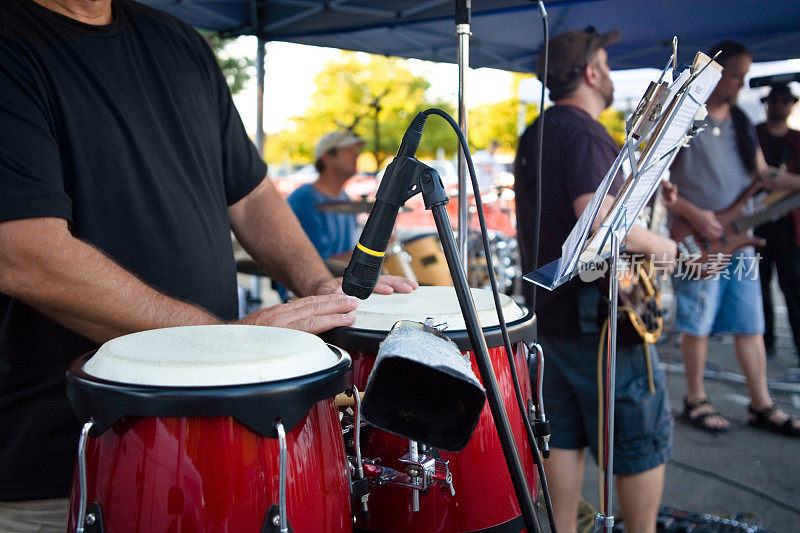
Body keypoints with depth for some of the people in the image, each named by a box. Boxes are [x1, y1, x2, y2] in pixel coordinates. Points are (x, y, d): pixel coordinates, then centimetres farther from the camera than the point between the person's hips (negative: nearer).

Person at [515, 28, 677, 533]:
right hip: (599, 319, -9)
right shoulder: (585, 134, -16)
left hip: (547, 312, 9)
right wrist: (661, 244, -12)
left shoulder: (534, 134, 13)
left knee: (565, 434, 14)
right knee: (645, 436, 5)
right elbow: (600, 221, -29)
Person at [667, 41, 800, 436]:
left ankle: (761, 404, 15)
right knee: (698, 323, 1)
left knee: (751, 324, 7)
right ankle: (695, 400, 15)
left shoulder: (741, 122, 15)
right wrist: (693, 214, -16)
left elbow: (761, 174, 18)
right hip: (696, 241, -6)